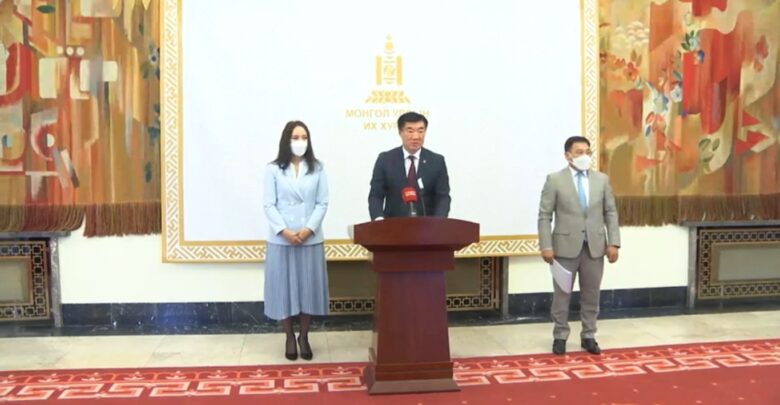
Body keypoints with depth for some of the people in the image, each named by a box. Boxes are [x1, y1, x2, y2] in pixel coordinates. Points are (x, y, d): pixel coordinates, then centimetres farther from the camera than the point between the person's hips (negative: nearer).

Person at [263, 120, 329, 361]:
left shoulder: (317, 169, 6)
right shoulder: (273, 169, 2)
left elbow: (322, 203, 1)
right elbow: (269, 205, -2)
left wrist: (309, 229, -12)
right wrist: (284, 231, -14)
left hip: (311, 238, 1)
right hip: (281, 239, -1)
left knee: (308, 286, 5)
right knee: (284, 287, 4)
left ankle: (304, 336, 19)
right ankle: (290, 337, 18)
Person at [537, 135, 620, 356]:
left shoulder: (602, 179, 8)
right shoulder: (555, 179, -2)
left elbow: (611, 213, 8)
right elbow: (545, 216, -5)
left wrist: (613, 242, -1)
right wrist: (546, 246, -12)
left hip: (595, 246, 3)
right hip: (565, 246, -3)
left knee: (591, 295, 10)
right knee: (562, 294, 5)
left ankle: (588, 336, 22)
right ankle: (560, 336, 18)